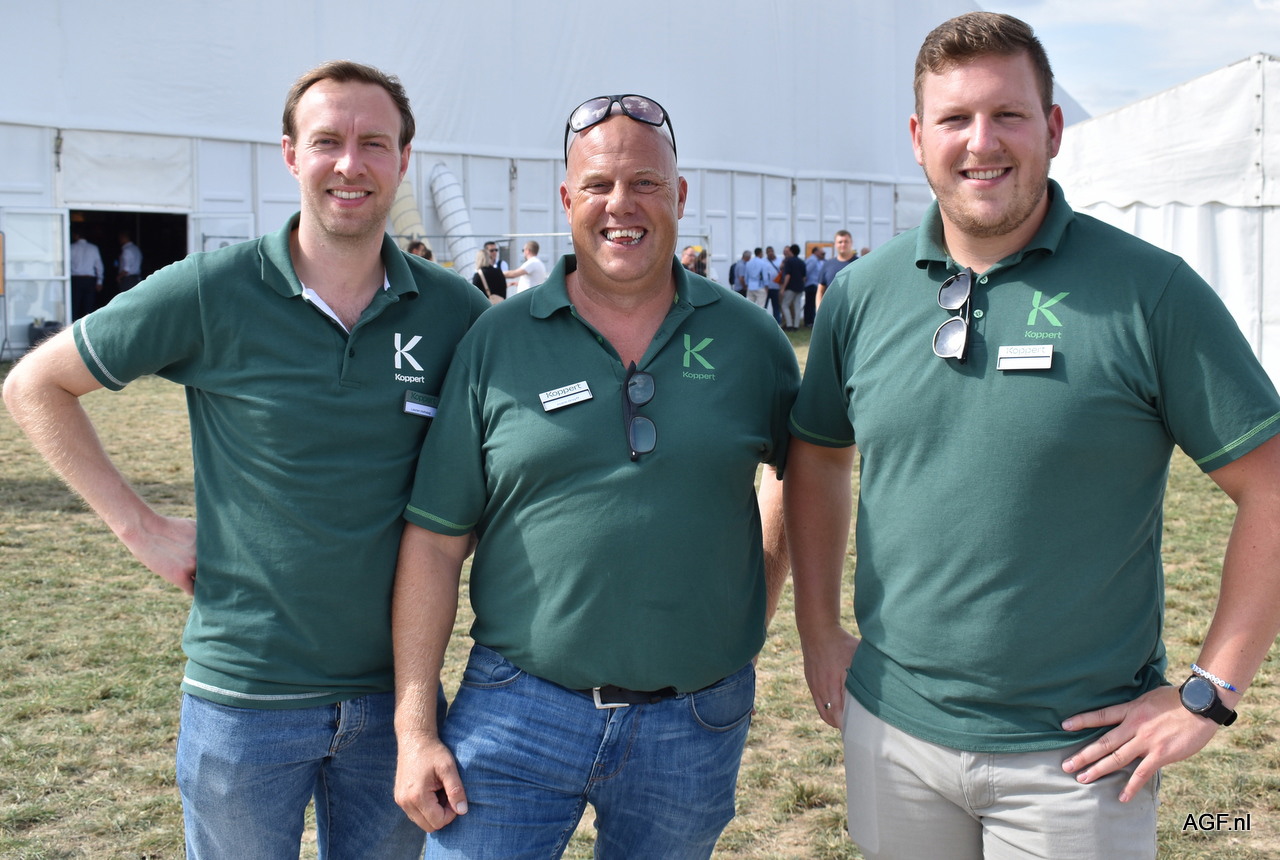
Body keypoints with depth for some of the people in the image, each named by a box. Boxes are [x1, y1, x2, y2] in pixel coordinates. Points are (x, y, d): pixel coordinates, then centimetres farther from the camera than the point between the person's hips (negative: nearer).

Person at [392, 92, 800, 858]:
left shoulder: (749, 339, 0)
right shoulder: (498, 341, -3)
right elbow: (435, 537, -3)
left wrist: (755, 610, 10)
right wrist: (415, 728, -6)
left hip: (696, 723, 2)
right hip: (519, 709, -1)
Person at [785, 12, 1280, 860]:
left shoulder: (1151, 292, -10)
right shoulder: (863, 293, 1)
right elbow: (817, 457, 13)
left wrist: (1208, 693, -9)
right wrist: (819, 631, 7)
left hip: (1075, 756, -3)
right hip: (891, 732, 3)